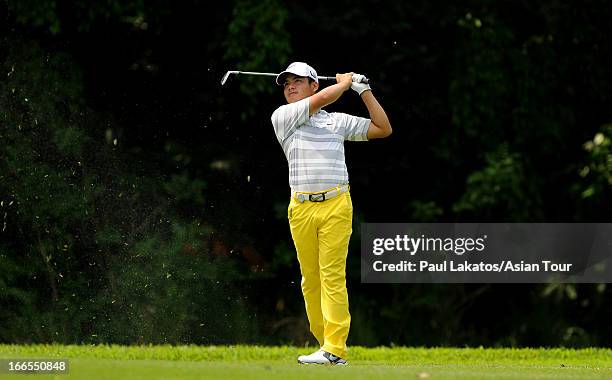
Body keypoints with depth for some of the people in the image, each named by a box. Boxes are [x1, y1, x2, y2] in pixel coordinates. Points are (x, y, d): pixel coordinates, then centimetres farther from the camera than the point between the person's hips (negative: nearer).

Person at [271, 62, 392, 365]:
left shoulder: (338, 121, 15)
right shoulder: (282, 117, 7)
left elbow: (383, 129, 20)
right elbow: (324, 98, -4)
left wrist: (364, 90, 16)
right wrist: (345, 82, 13)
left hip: (336, 206, -1)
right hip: (301, 209, 1)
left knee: (332, 277, -9)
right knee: (310, 280, 2)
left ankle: (335, 349, -13)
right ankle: (324, 341, 10)